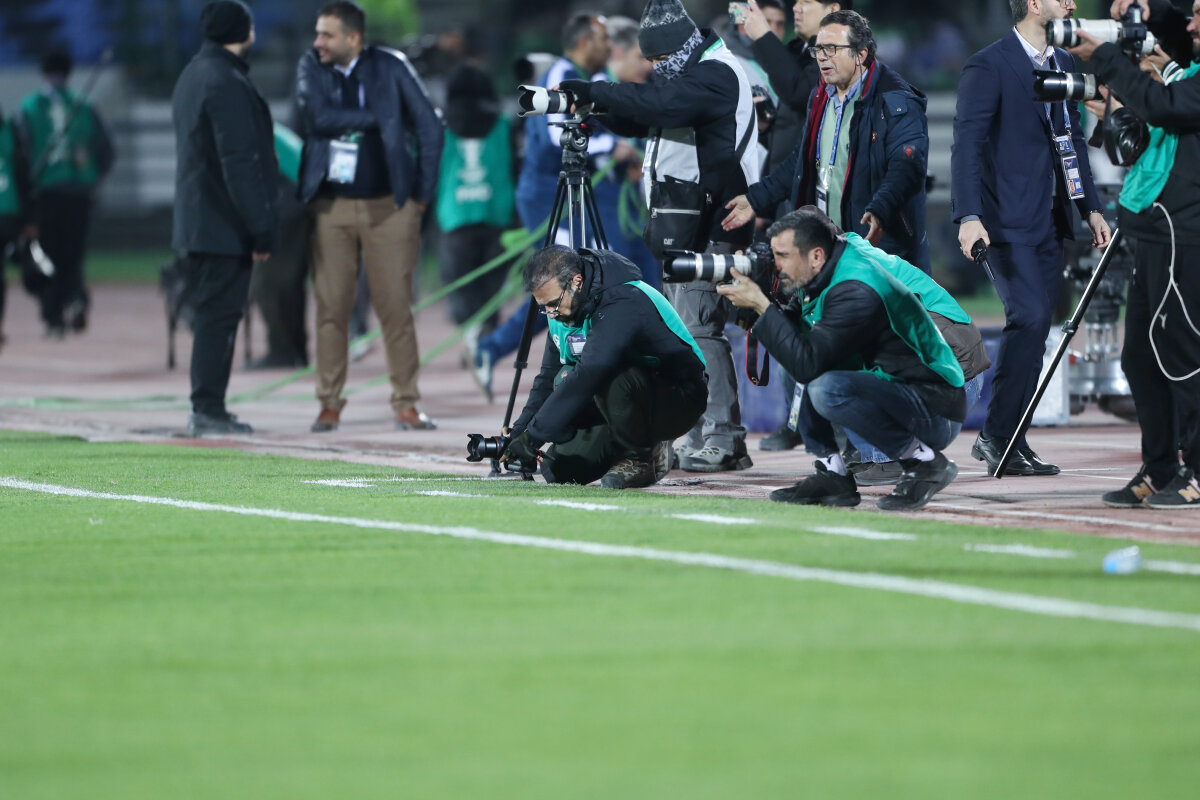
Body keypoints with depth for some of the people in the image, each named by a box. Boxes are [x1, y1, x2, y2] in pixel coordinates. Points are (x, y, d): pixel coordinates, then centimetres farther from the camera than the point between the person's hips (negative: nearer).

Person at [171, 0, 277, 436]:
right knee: (219, 316, -7)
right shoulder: (227, 84, -17)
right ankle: (208, 410, -6)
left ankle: (206, 409, 16)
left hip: (197, 221, 10)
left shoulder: (191, 77, 15)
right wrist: (261, 229, -18)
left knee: (211, 314, 13)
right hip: (225, 226, -10)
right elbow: (240, 163, -21)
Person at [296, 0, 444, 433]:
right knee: (331, 308, 0)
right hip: (332, 207, 1)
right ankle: (329, 405, 7)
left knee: (396, 307, -3)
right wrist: (375, 117, -10)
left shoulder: (390, 68, -2)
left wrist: (422, 194, 0)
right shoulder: (312, 67, 3)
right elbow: (318, 118, -14)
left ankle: (406, 405, 2)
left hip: (388, 205, -1)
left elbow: (429, 127, 1)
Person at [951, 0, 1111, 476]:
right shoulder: (989, 66, -9)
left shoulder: (1064, 65, 15)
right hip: (1008, 222, -8)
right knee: (1029, 317, -17)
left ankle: (1010, 441, 11)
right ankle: (996, 436, -11)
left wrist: (1091, 207, 14)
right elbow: (967, 144, -14)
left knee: (1034, 328, 6)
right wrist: (969, 216, -25)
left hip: (1049, 221, 8)